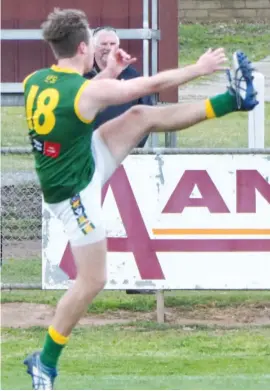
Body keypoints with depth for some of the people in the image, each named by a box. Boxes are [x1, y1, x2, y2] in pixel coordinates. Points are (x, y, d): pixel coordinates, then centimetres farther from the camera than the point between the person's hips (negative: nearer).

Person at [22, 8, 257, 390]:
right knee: (92, 281, -1)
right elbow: (153, 84, -15)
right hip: (75, 192, -8)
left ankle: (232, 100, 15)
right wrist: (199, 68, -1)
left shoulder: (34, 82, -8)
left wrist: (109, 73, 16)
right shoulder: (89, 92, -28)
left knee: (141, 115, 7)